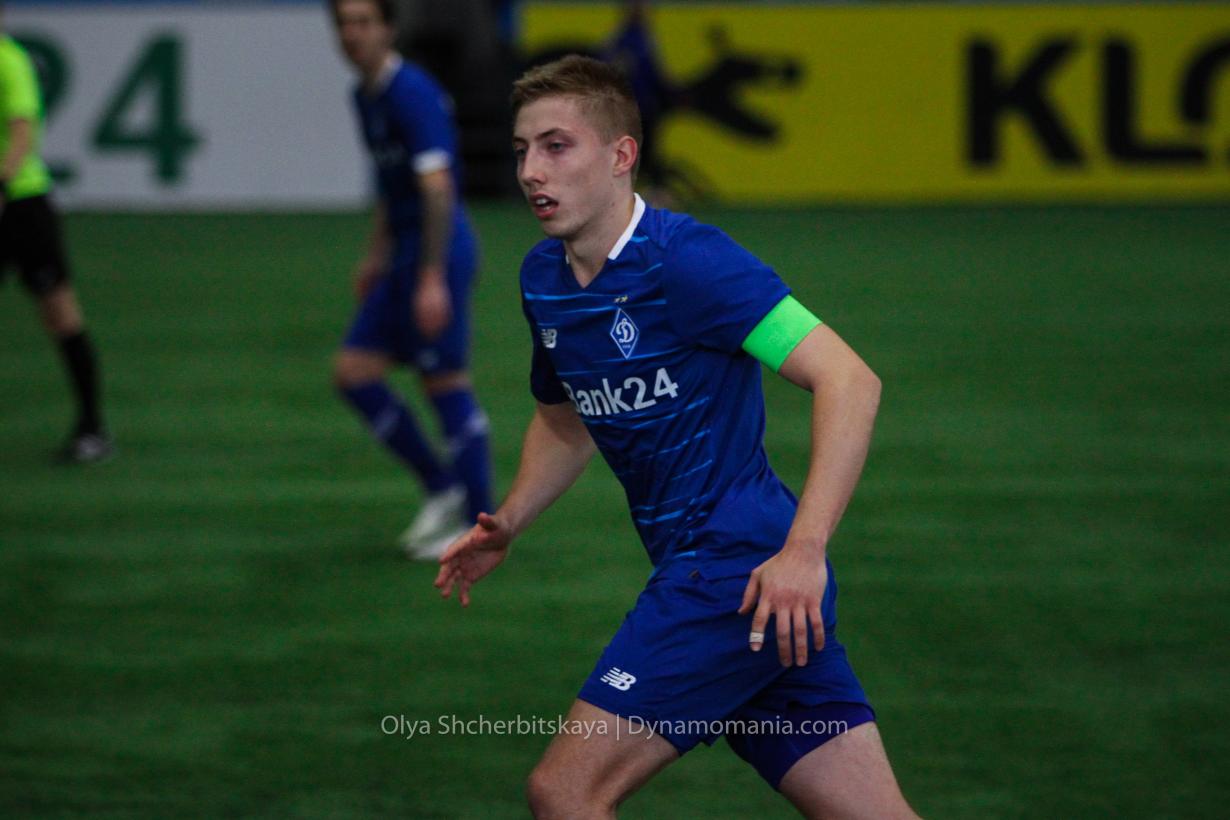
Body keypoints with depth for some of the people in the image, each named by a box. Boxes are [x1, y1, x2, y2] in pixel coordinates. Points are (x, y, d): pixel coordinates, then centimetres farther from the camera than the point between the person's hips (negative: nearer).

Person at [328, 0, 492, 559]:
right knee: (354, 372, 7)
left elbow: (438, 188, -24)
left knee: (445, 384, -5)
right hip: (405, 250, 10)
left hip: (438, 248, -10)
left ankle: (482, 527, 3)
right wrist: (376, 255, 24)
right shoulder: (365, 95, 12)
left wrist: (433, 280, -27)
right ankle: (441, 488, 13)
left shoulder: (411, 93, -17)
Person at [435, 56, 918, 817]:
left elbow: (850, 382, -21)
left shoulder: (686, 260, -15)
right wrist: (508, 524, 13)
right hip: (698, 568, 8)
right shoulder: (544, 278, 11)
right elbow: (566, 417, 30)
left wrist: (803, 551, -30)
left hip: (746, 572, -8)